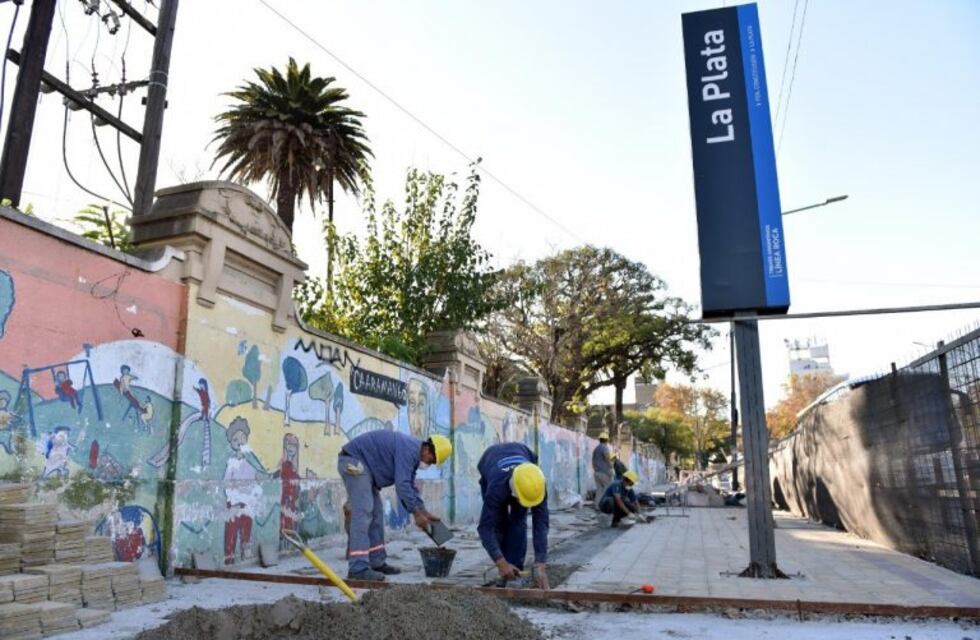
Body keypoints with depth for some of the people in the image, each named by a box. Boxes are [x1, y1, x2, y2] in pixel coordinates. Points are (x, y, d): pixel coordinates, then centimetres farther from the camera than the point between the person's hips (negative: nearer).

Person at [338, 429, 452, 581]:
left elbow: (410, 486, 18)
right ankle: (358, 568, -18)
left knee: (376, 513, 11)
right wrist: (416, 513, -20)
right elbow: (402, 485, -27)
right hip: (353, 462, -11)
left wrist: (424, 512, 12)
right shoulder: (408, 449, -21)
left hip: (363, 465, 11)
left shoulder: (413, 454, 11)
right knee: (363, 512, -16)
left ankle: (376, 563, 16)